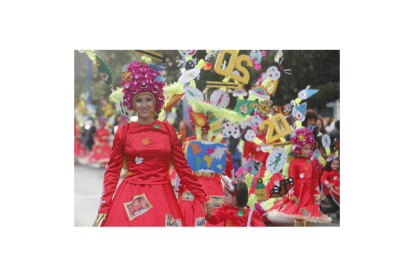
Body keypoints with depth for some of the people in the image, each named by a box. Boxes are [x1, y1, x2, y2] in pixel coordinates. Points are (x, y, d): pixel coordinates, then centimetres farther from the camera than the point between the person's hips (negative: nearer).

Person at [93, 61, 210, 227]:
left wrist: (202, 197, 5)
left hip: (161, 198, 1)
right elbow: (112, 171, 2)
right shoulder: (123, 132, 1)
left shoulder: (167, 130, 5)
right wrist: (104, 206, -7)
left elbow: (182, 167, 8)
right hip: (130, 200, -1)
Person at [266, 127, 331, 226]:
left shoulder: (311, 163, 7)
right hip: (298, 191, -5)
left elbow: (315, 179, 9)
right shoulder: (294, 163, -8)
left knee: (310, 214, 9)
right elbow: (292, 180, -10)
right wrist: (292, 194, -13)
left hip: (309, 192, 5)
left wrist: (317, 192, 5)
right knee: (299, 215, 0)